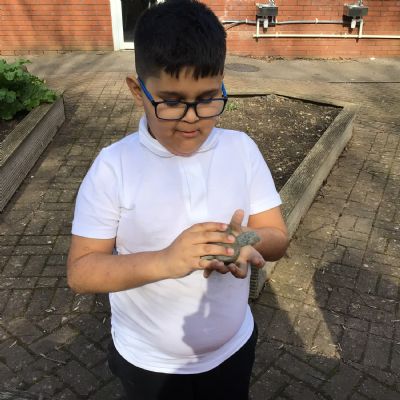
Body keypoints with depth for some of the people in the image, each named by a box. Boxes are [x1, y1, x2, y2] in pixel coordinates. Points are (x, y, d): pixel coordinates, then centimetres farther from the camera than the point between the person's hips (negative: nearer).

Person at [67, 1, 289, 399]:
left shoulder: (242, 149, -12)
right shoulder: (113, 167, -20)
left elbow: (277, 236, -7)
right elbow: (81, 270, -18)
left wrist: (248, 241, -30)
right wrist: (164, 262, -34)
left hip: (233, 347, 3)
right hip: (147, 361, -2)